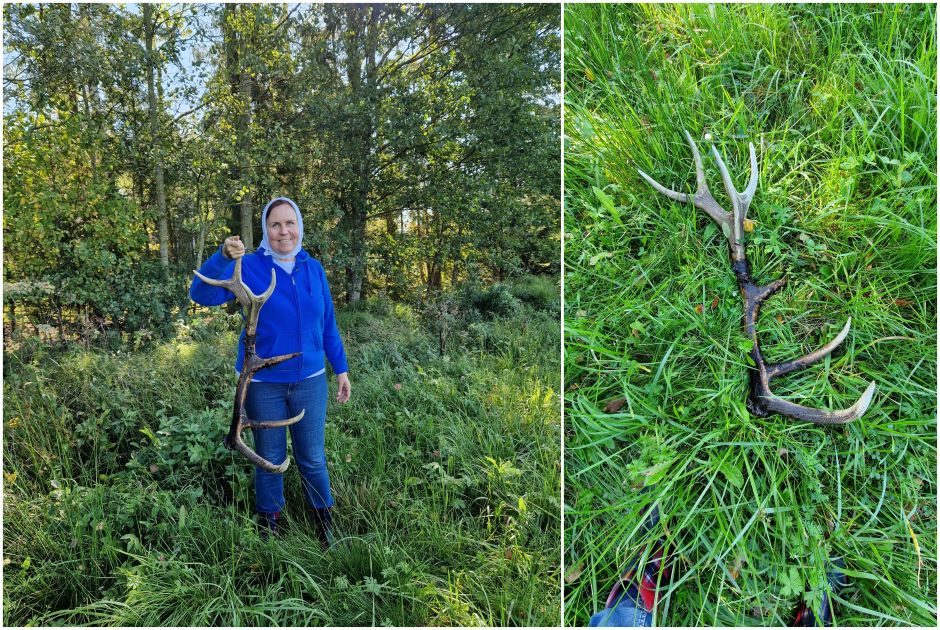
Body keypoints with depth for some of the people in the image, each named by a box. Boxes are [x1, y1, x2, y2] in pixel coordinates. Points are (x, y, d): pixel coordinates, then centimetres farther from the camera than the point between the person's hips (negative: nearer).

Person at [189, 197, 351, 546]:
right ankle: (269, 525, 34)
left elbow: (327, 324, 8)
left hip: (310, 380, 2)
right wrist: (223, 256, -39)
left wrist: (341, 368, 9)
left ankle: (325, 523, 31)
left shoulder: (314, 268, 1)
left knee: (313, 459, 12)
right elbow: (202, 294, -23)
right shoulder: (249, 267, -9)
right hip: (263, 383, -2)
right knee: (270, 460, 13)